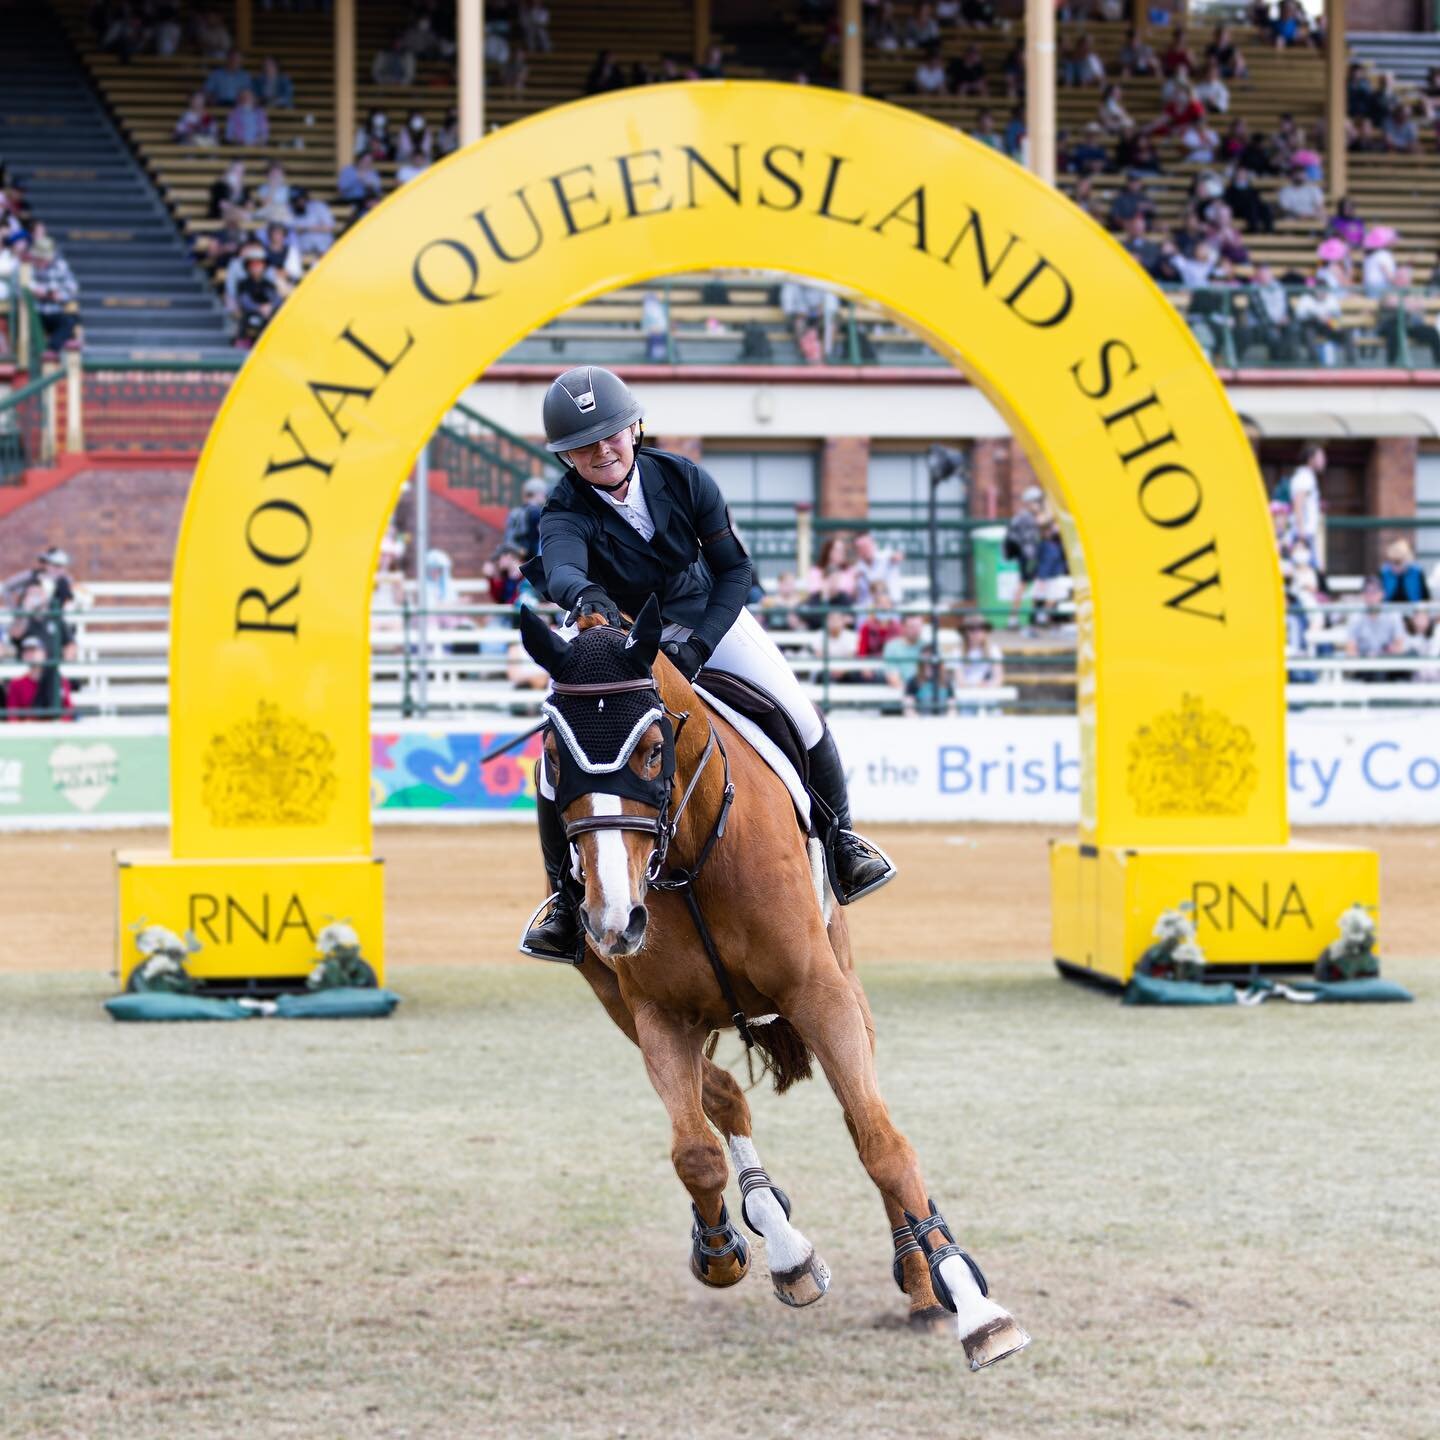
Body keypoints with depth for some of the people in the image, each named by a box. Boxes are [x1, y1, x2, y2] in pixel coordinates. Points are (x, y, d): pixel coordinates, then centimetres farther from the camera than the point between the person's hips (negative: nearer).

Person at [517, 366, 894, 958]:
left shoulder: (683, 479, -19)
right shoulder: (566, 513, -25)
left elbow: (734, 568, -12)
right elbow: (559, 568, -49)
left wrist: (700, 644, -27)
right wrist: (583, 593, -74)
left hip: (708, 616, 1)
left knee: (799, 713, -13)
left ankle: (839, 836, 12)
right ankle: (565, 898, -1)